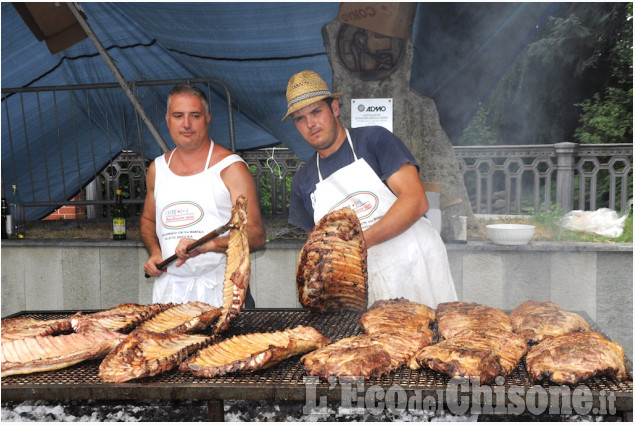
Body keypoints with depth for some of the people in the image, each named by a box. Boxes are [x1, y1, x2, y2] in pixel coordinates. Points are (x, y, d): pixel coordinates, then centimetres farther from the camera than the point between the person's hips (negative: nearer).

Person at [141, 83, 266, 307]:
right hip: (168, 290, 4)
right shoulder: (157, 169, 11)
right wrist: (154, 252, 6)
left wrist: (207, 245, -25)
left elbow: (256, 236, -11)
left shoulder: (231, 168, -6)